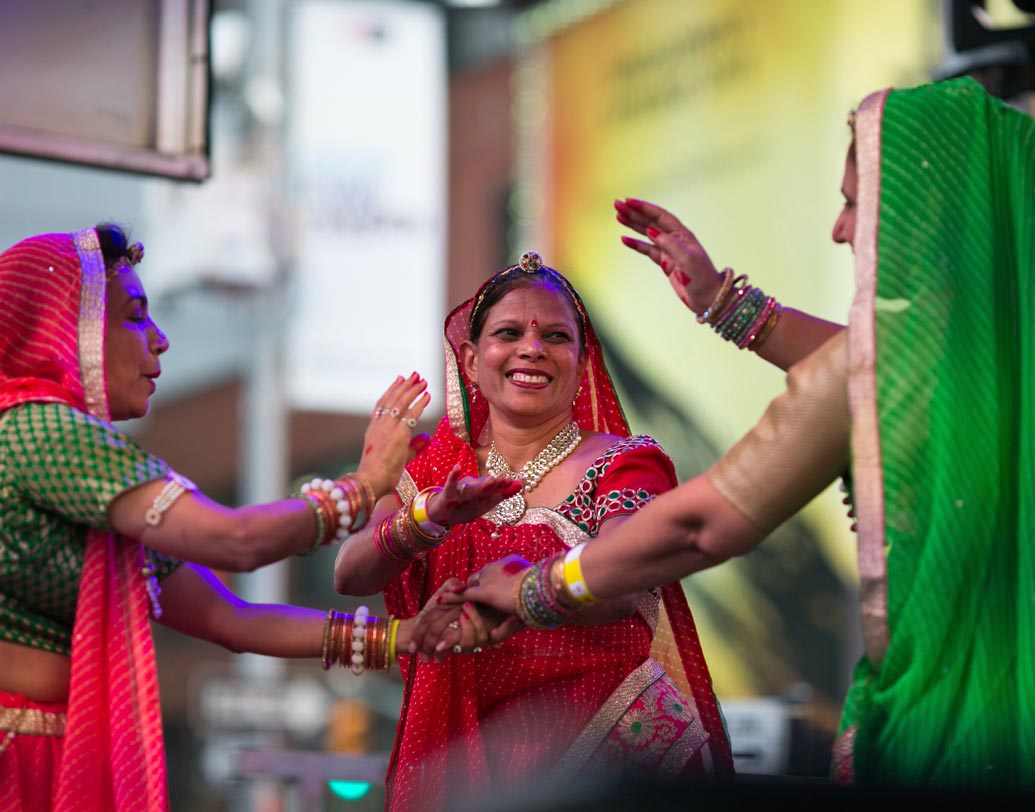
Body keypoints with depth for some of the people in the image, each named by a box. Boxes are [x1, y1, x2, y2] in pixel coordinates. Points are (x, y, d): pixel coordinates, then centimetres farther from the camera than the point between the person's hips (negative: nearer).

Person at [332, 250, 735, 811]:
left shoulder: (624, 464, -3)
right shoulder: (430, 472, 7)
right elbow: (349, 576, -10)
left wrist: (520, 599, -43)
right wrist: (431, 516, -29)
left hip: (610, 750, -2)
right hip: (468, 760, 3)